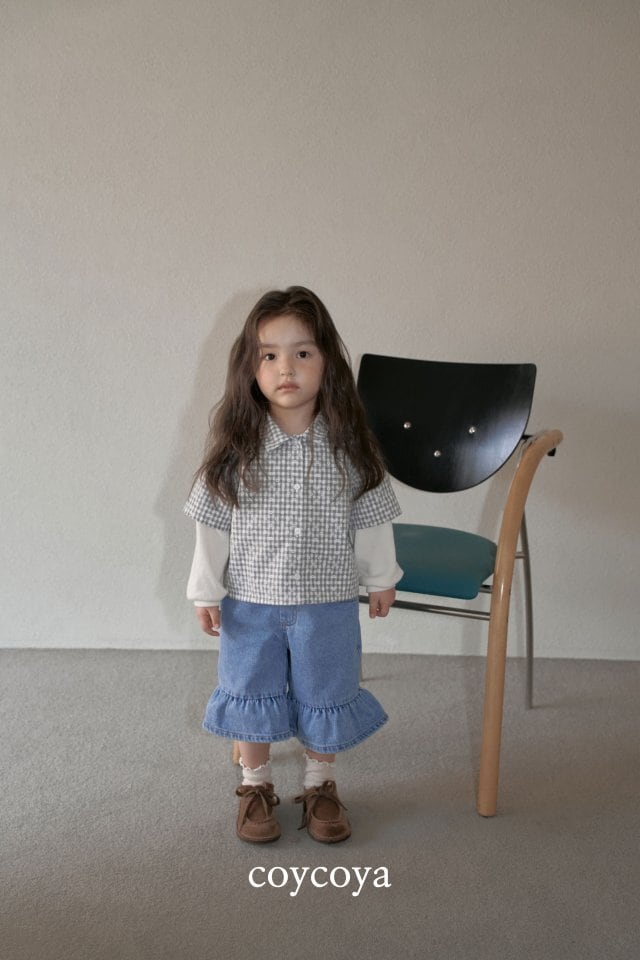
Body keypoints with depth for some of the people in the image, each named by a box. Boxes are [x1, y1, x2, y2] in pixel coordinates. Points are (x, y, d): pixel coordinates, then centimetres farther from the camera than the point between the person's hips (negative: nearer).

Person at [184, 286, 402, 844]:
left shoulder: (348, 445, -10)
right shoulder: (236, 444, -12)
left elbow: (370, 519, 1)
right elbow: (212, 523, -4)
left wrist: (381, 577, 9)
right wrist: (206, 590, -2)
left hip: (328, 602, 0)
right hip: (250, 602, 0)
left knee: (325, 694, 15)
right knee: (252, 692, 16)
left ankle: (321, 785, 38)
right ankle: (256, 785, 38)